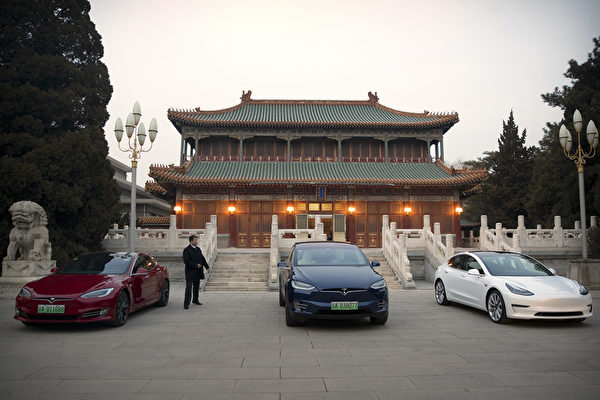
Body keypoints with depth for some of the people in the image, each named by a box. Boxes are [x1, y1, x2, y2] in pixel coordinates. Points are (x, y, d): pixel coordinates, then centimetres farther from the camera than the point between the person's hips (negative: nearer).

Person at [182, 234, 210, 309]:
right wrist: (196, 265, -21)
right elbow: (186, 261, -19)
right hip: (190, 272, -7)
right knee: (189, 287, -10)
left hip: (197, 272, 7)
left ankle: (195, 300, 33)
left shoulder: (198, 249, 13)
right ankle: (186, 304, -9)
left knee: (196, 287, 17)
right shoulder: (186, 250, -10)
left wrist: (207, 267, 6)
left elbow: (203, 259, 16)